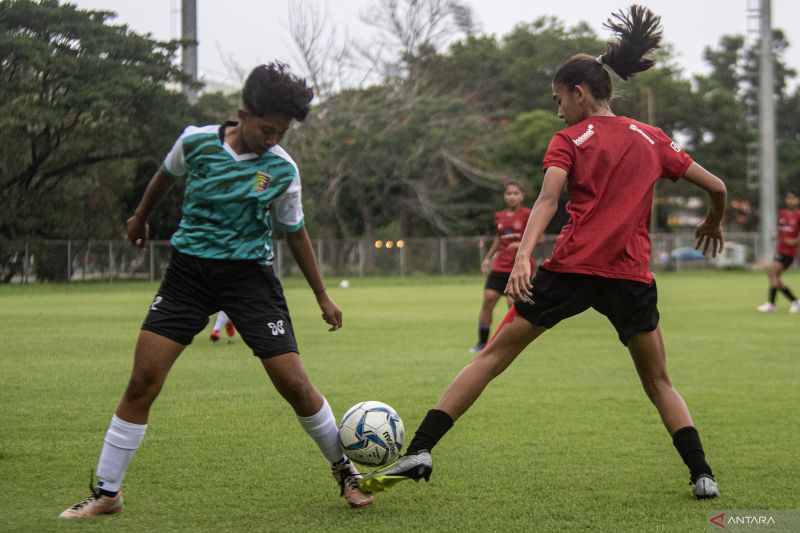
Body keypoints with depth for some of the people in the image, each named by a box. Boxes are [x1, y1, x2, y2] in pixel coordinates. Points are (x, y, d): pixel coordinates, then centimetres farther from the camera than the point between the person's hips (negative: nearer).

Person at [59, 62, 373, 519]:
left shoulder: (282, 169, -7)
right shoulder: (196, 141, -7)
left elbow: (295, 233, 7)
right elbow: (166, 176, 16)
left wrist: (322, 296, 12)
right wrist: (141, 218, 32)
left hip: (249, 275, -1)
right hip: (189, 270, 1)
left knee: (293, 381, -9)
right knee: (143, 381, -7)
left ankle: (344, 469, 14)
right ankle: (107, 493, 4)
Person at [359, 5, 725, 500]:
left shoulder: (569, 140, 5)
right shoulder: (653, 138, 15)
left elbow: (547, 200, -13)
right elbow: (717, 187, 16)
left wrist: (523, 257, -25)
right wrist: (713, 223, 38)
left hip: (571, 268, -3)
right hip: (632, 275, 3)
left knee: (494, 354, 4)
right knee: (659, 384, 20)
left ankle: (420, 449, -3)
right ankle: (703, 474, 8)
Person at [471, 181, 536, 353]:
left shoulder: (527, 215, -6)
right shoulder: (499, 216, 10)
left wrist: (521, 244, -21)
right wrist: (488, 257, 17)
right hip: (500, 266, 5)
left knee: (513, 302, -14)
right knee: (488, 299, -5)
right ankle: (482, 342, 5)